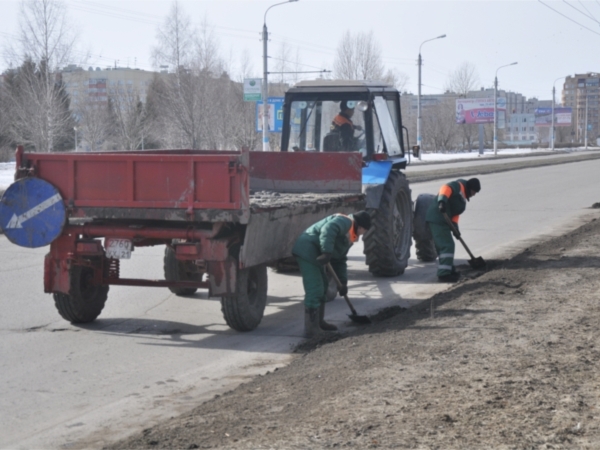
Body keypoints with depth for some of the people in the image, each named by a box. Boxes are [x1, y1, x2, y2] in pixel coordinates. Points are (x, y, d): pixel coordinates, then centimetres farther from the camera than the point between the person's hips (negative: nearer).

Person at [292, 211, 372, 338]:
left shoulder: (348, 237, 22)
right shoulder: (344, 222, -9)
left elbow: (339, 261, 22)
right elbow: (328, 230, -29)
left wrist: (343, 282, 14)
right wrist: (327, 252, -35)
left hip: (314, 254, 11)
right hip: (307, 251, -11)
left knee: (322, 287, 21)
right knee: (314, 290, -13)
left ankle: (319, 322, 33)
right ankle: (311, 330, -11)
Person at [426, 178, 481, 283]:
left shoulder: (462, 197, 25)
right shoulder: (460, 186, -4)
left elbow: (454, 213, 20)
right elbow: (446, 188, -24)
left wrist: (455, 228, 7)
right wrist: (442, 200, -42)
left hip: (441, 220, 11)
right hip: (437, 219, -11)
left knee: (444, 246, 20)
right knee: (447, 245, -13)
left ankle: (449, 270, 31)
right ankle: (444, 274, -14)